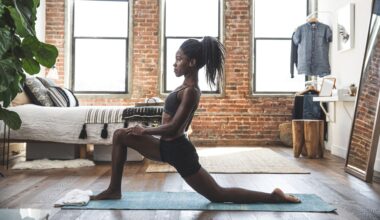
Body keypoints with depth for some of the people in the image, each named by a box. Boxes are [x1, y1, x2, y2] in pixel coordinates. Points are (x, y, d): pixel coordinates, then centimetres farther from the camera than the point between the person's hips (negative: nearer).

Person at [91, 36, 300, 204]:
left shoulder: (190, 91, -22)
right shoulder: (187, 86, 9)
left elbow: (172, 128, -26)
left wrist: (144, 131, -10)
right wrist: (146, 130, 21)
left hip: (178, 151, -10)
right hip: (168, 146, 10)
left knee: (218, 195, 3)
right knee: (120, 135, 11)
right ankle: (114, 190, 16)